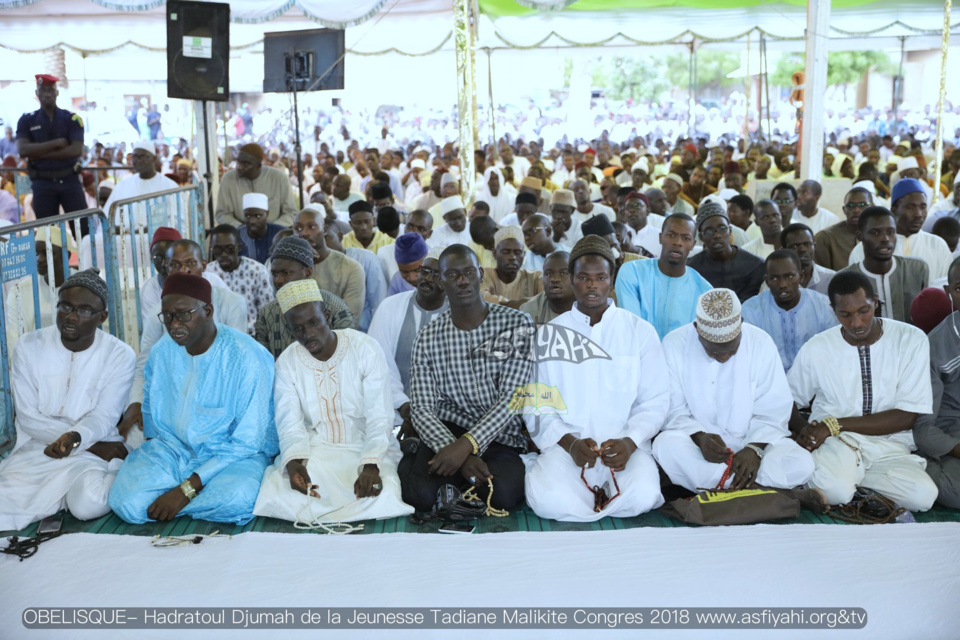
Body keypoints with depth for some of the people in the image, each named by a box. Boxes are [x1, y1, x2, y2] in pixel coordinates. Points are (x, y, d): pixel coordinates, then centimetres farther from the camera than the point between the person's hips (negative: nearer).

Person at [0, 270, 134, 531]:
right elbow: (29, 418, -6)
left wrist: (75, 438, -36)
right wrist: (93, 446, -15)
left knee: (88, 505, -30)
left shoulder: (120, 355, -8)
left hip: (95, 451, -1)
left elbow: (102, 418, -11)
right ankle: (69, 489, 0)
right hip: (37, 448, 1)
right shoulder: (29, 347, -4)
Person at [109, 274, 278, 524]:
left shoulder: (247, 357, -19)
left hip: (235, 455, -4)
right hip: (173, 448, 4)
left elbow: (247, 442, -18)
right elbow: (150, 407, 20)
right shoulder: (161, 351, -1)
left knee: (237, 499, -37)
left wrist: (186, 490, -22)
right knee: (126, 501, -24)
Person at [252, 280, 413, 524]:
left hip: (366, 449, -2)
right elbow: (290, 423, -7)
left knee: (380, 500, -30)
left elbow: (379, 418, -14)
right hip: (313, 451, 2)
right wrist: (294, 460, -29)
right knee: (279, 492, -26)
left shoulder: (366, 348, -9)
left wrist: (371, 465, -30)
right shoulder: (287, 362, 0)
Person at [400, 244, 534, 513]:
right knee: (418, 494, -26)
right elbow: (422, 410, -3)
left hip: (500, 437, 0)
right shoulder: (428, 339, 3)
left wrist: (467, 444, -25)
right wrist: (461, 455, -20)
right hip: (445, 433, 1)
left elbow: (512, 398, -11)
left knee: (503, 495, -30)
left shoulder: (516, 324, -3)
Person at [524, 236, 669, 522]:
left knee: (642, 496, -31)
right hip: (565, 443, 0)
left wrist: (630, 441, -14)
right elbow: (536, 405, 5)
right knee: (548, 500, -30)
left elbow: (655, 400, 5)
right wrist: (569, 442, -13)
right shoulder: (549, 334, 10)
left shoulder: (640, 331, 8)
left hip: (625, 446, 0)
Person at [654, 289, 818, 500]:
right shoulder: (675, 344, -9)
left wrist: (755, 448, -24)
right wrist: (699, 437, -28)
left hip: (753, 441, 0)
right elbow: (673, 410, -9)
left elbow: (772, 412, -6)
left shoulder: (761, 342, -7)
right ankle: (757, 488, -26)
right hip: (696, 443, 0)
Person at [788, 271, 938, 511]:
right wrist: (805, 430, -13)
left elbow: (907, 416, -6)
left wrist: (835, 424, -14)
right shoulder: (816, 349, 0)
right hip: (833, 443, -2)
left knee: (923, 495, -30)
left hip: (889, 446, 2)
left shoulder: (911, 340, -2)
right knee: (833, 489, -37)